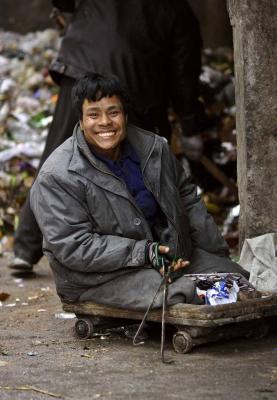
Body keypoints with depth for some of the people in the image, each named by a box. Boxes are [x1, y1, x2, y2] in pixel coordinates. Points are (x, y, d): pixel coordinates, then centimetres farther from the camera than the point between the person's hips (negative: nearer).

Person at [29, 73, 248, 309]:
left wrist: (217, 253, 10)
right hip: (98, 276, -7)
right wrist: (144, 252, -25)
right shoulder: (57, 176, -16)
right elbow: (73, 247, -20)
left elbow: (187, 198, 16)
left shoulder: (153, 147, 3)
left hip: (166, 252, 7)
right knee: (180, 295, -31)